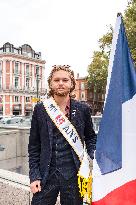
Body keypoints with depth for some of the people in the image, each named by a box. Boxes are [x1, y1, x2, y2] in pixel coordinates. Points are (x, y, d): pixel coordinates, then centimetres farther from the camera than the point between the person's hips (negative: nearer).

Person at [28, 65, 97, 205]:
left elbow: (91, 137, 12)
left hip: (73, 176, 0)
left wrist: (94, 155, -6)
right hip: (46, 176, 0)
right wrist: (34, 176, -2)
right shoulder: (40, 109, 0)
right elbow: (34, 145, 3)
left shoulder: (83, 109, 0)